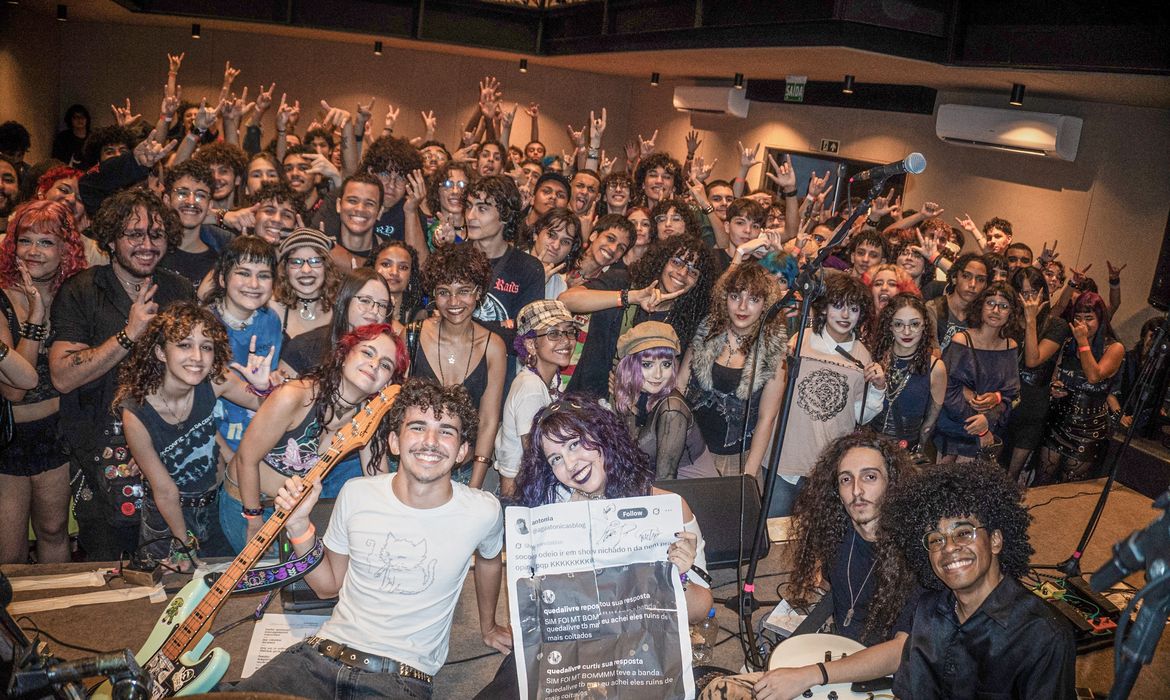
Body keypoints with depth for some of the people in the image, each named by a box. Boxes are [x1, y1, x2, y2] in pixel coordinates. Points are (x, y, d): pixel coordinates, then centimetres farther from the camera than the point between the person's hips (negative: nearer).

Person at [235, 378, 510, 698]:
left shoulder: (483, 512, -9)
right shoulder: (357, 494, -1)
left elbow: (489, 560, 15)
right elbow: (328, 585, 11)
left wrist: (488, 627, 28)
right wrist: (299, 526, -3)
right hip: (325, 652, 1)